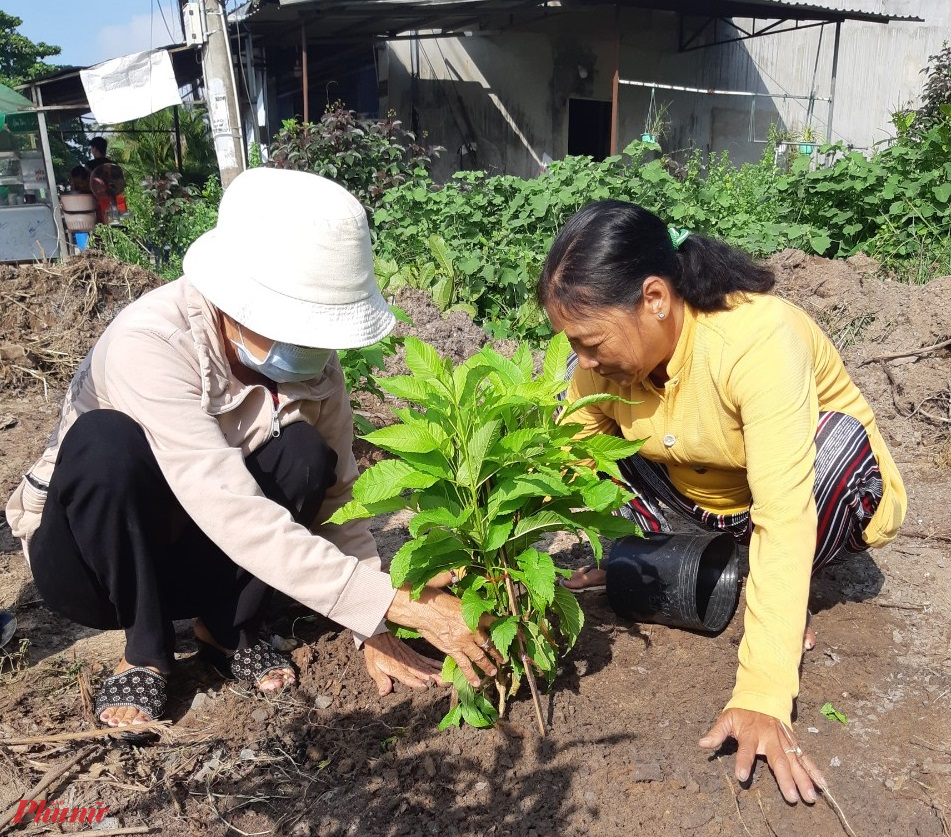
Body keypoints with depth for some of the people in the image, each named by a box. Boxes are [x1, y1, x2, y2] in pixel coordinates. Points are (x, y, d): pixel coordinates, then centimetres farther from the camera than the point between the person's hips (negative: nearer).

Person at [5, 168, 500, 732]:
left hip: (195, 555, 4)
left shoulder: (311, 359, -16)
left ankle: (226, 630, -3)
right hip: (92, 559, -3)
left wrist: (375, 631, -19)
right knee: (105, 442, -35)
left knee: (305, 456, -25)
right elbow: (233, 516, -42)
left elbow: (337, 495, -12)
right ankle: (146, 651, -12)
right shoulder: (150, 345, -34)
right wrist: (401, 604, -44)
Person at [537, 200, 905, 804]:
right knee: (598, 425, -14)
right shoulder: (612, 344, -19)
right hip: (707, 496, 4)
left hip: (830, 481, -4)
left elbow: (783, 519, -40)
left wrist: (762, 696, -43)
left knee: (842, 436, -36)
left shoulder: (760, 338, -36)